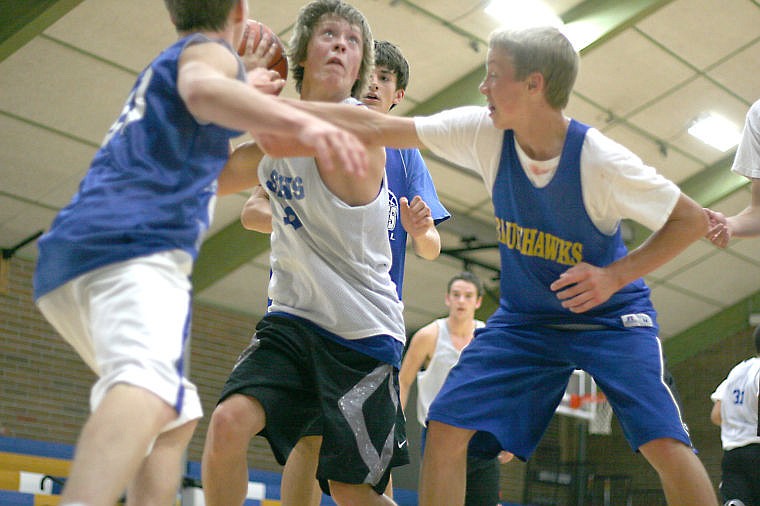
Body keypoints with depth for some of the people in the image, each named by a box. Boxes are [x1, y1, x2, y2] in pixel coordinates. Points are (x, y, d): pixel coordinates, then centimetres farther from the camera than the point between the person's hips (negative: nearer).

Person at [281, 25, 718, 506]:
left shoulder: (601, 160, -24)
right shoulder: (484, 132, -13)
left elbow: (693, 220, -13)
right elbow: (376, 127, -10)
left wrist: (616, 275, -24)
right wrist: (278, 104, -13)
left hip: (609, 315, -4)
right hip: (524, 318, 4)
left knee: (665, 444, -22)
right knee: (445, 429, -9)